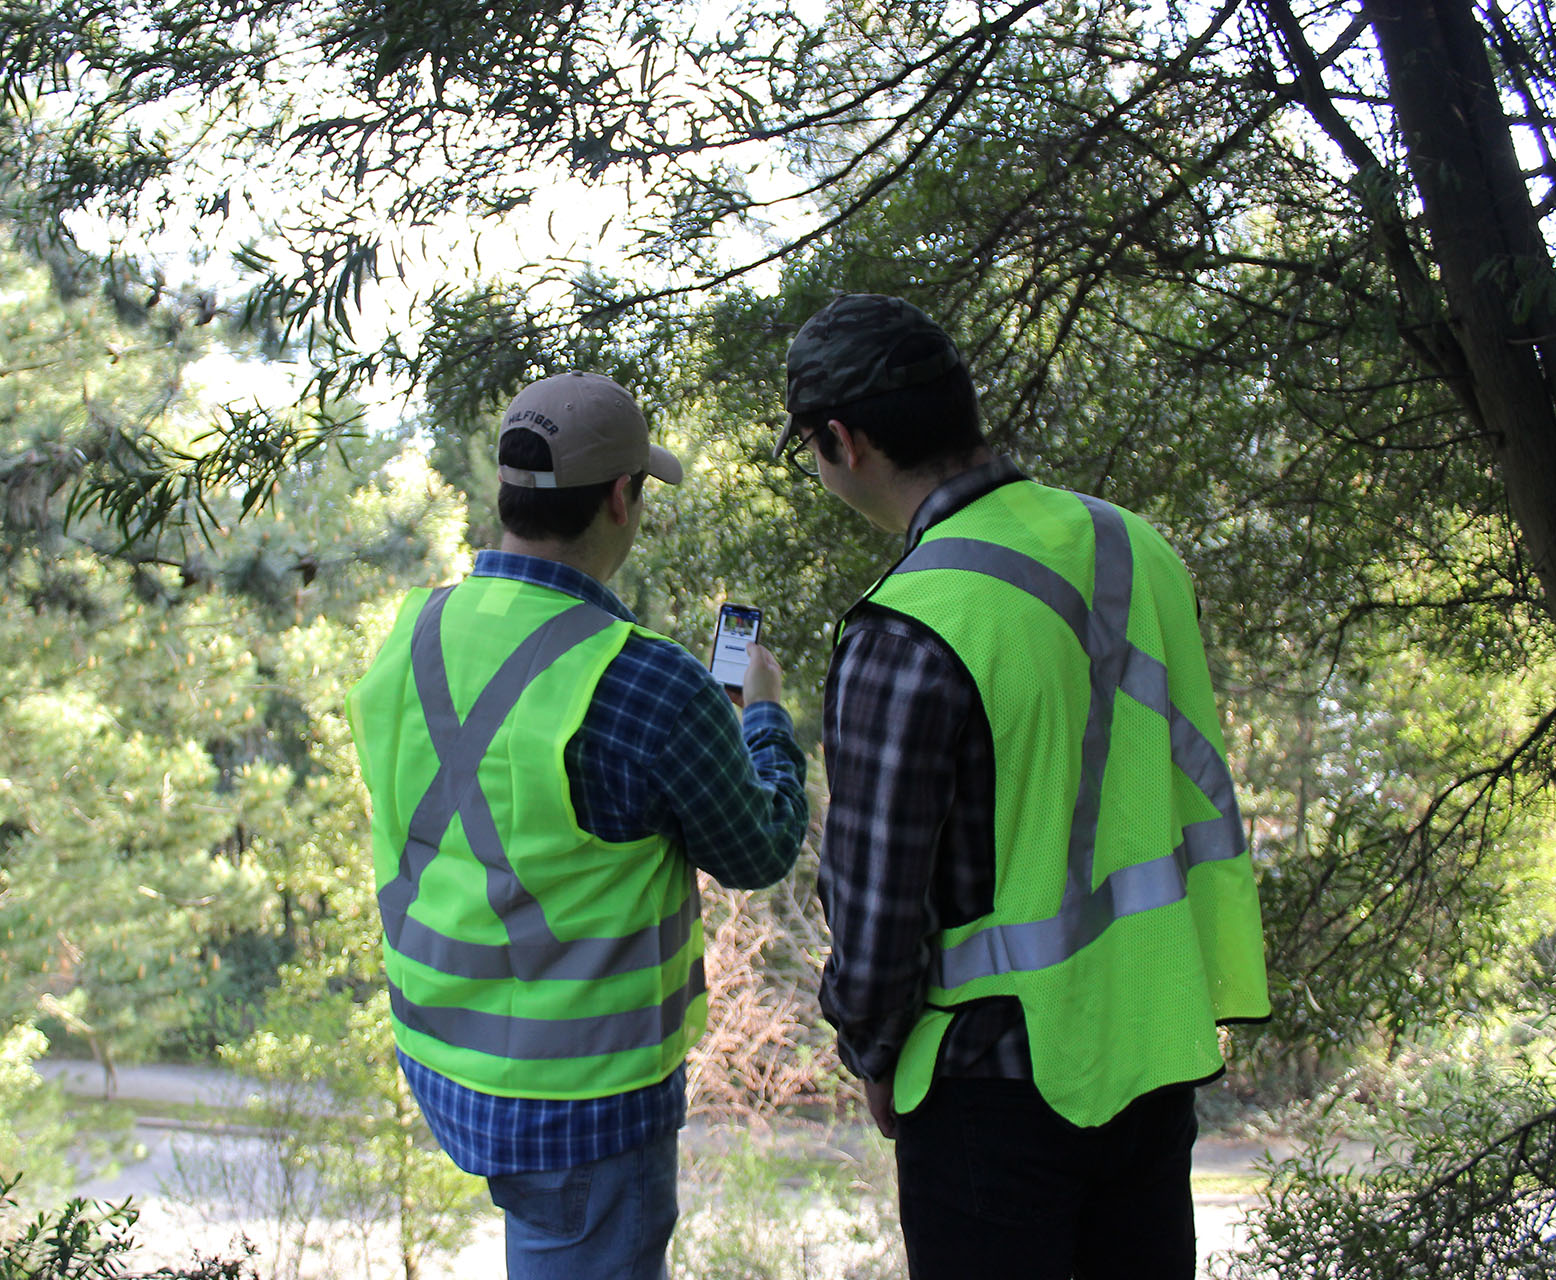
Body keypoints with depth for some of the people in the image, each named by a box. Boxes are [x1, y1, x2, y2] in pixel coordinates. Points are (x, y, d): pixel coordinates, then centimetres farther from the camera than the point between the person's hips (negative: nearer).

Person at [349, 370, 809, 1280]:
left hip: (441, 1050, 7)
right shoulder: (650, 689, -25)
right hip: (579, 1090, -7)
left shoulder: (417, 638, -4)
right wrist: (766, 715, 10)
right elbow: (759, 852, -9)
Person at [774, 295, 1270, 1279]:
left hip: (1004, 1074, -7)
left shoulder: (908, 638, -24)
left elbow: (874, 918, -20)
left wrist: (874, 1060, 0)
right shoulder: (1133, 546, -1)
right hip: (1158, 1048, 7)